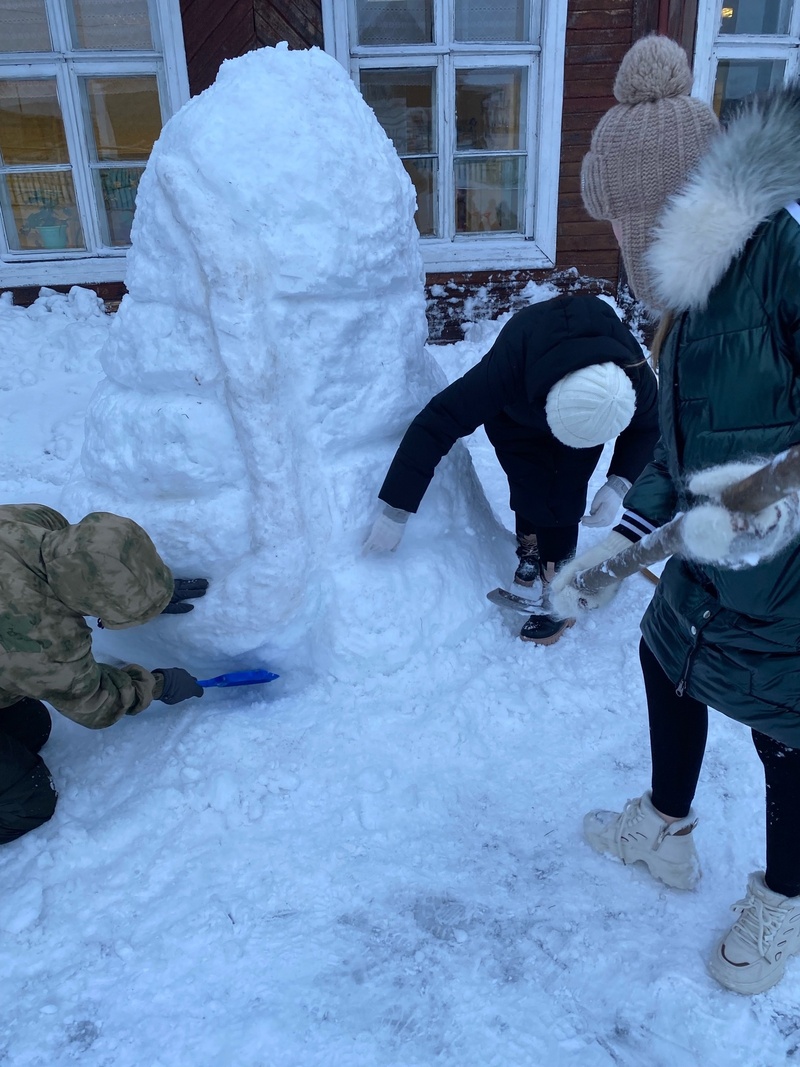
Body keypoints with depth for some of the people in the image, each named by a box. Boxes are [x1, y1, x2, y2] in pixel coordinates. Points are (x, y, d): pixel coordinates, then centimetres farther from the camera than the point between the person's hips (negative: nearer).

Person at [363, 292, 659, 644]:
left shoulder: (636, 379, -36)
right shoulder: (508, 364, -45)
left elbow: (648, 428, -12)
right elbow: (437, 422, -42)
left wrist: (618, 484, -29)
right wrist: (395, 511, -41)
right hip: (516, 415, -1)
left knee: (565, 500, -11)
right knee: (531, 491, -10)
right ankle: (529, 545, 23)